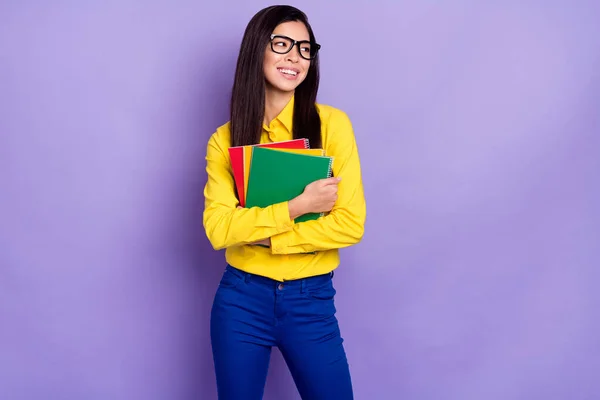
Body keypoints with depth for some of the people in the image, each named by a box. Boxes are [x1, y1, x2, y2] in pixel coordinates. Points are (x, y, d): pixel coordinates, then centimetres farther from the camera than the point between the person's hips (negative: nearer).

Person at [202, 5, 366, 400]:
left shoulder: (332, 123, -7)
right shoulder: (224, 140, -2)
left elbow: (350, 223, -11)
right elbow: (218, 228, -12)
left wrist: (260, 232, -14)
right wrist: (298, 206, -21)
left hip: (312, 301, -1)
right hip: (241, 300, 1)